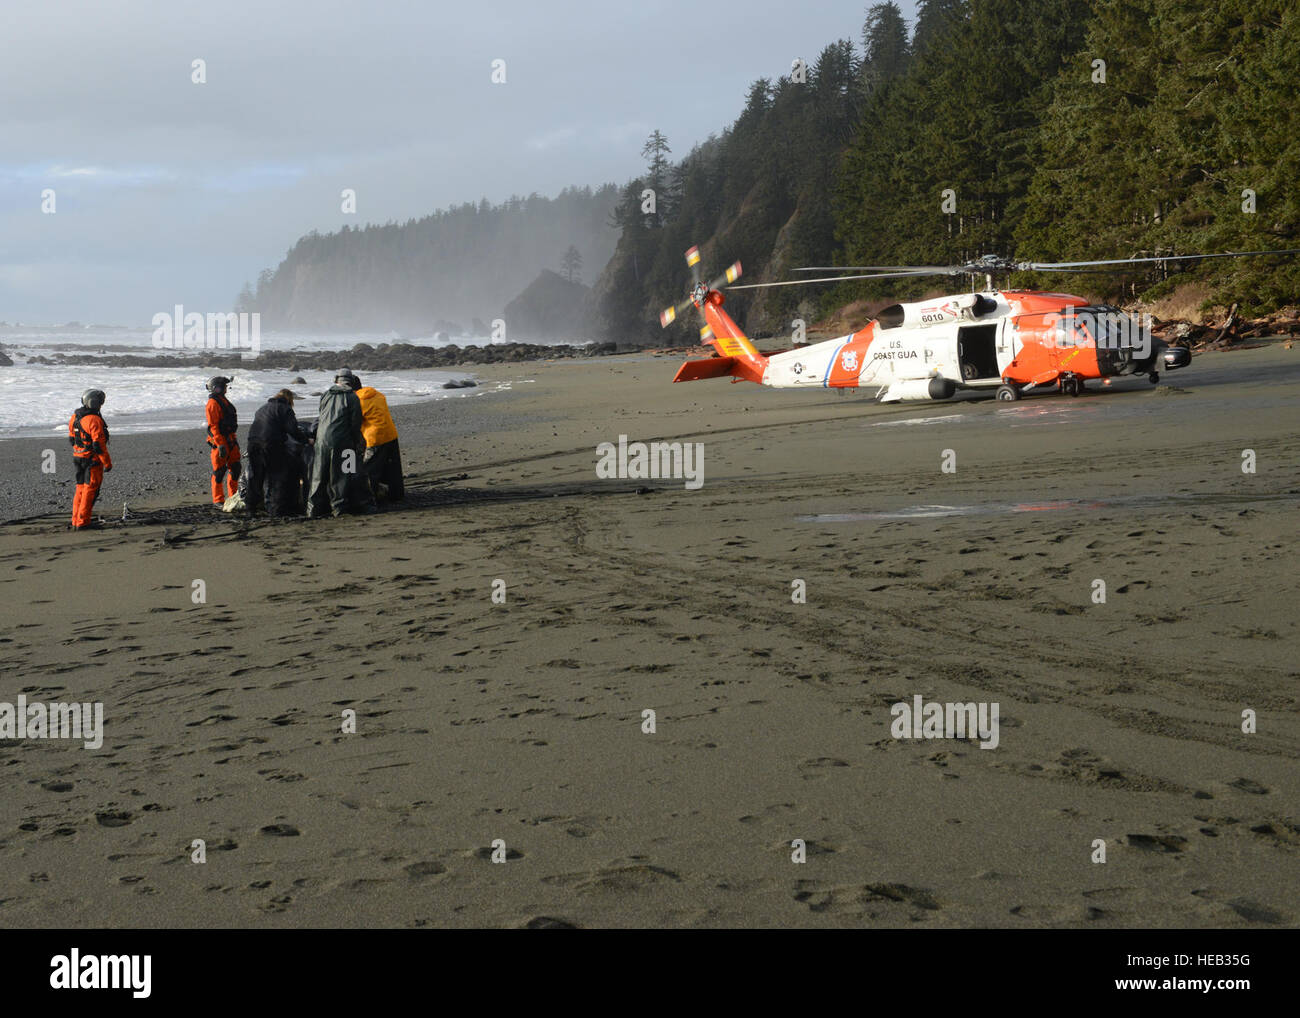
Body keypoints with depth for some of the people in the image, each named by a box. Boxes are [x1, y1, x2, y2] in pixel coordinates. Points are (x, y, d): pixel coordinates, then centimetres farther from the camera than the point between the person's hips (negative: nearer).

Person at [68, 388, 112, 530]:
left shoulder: (75, 417, 6)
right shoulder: (94, 420, -20)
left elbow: (72, 439, 16)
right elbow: (99, 445, -22)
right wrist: (107, 463, -15)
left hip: (78, 457, 8)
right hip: (92, 459, -8)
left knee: (81, 488, 16)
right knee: (90, 490, -2)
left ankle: (76, 519, 21)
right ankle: (83, 522, -1)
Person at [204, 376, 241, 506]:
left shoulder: (223, 400, 17)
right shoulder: (213, 403, -14)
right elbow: (213, 426, -20)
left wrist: (234, 439, 24)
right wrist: (220, 445, -24)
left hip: (229, 440, 9)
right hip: (220, 441, -9)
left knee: (235, 468, 12)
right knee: (219, 471, -4)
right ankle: (218, 499, 3)